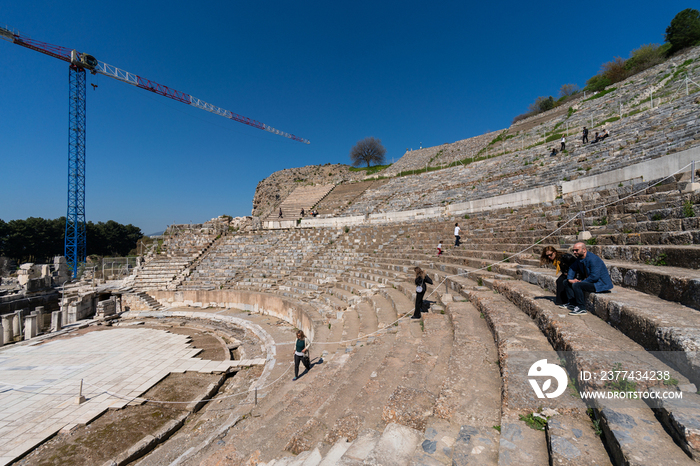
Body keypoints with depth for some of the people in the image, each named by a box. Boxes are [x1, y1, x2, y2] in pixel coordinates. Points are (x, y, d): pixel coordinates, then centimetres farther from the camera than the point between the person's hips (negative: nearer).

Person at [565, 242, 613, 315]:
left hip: (601, 284, -10)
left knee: (576, 285, -28)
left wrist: (582, 281, -18)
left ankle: (581, 309, -19)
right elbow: (572, 268, 17)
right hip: (590, 281, 10)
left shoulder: (593, 259, -23)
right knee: (569, 284, 7)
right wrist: (570, 279, 0)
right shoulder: (580, 259, 5)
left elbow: (594, 277, -28)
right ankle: (572, 304, 4)